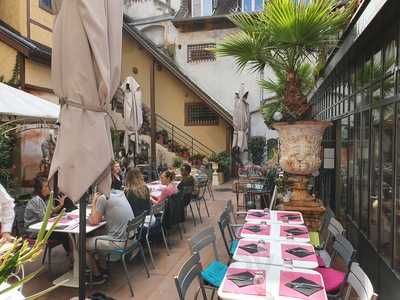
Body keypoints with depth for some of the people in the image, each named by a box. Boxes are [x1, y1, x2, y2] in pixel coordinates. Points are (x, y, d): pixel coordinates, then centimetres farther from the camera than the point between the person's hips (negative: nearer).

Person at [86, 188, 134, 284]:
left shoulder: (103, 198, -14)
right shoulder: (120, 193, 8)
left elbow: (93, 222, -8)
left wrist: (94, 201, 0)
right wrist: (101, 217, 11)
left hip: (119, 241, -8)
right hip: (130, 237, 8)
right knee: (97, 236, 28)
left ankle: (97, 276, 23)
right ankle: (102, 269, 35)